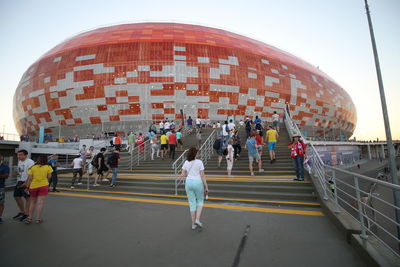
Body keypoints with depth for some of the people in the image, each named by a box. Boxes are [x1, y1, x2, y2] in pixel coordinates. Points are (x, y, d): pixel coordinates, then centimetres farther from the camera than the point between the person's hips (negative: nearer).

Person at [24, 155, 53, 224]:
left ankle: (30, 218, 19)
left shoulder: (33, 167, 3)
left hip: (33, 186, 2)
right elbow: (49, 176, -3)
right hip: (43, 185, -2)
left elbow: (29, 178, -1)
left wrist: (27, 187, 5)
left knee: (32, 202, 18)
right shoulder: (48, 167, -1)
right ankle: (38, 219, 7)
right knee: (40, 202, 2)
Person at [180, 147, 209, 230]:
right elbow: (202, 175, -10)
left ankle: (193, 224, 17)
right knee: (200, 201, 18)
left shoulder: (186, 163, 2)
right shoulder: (199, 162, -8)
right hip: (198, 182, -3)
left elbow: (183, 175, 3)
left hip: (188, 182, 3)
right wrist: (206, 187, -5)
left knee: (192, 203, 11)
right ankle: (197, 219, 4)